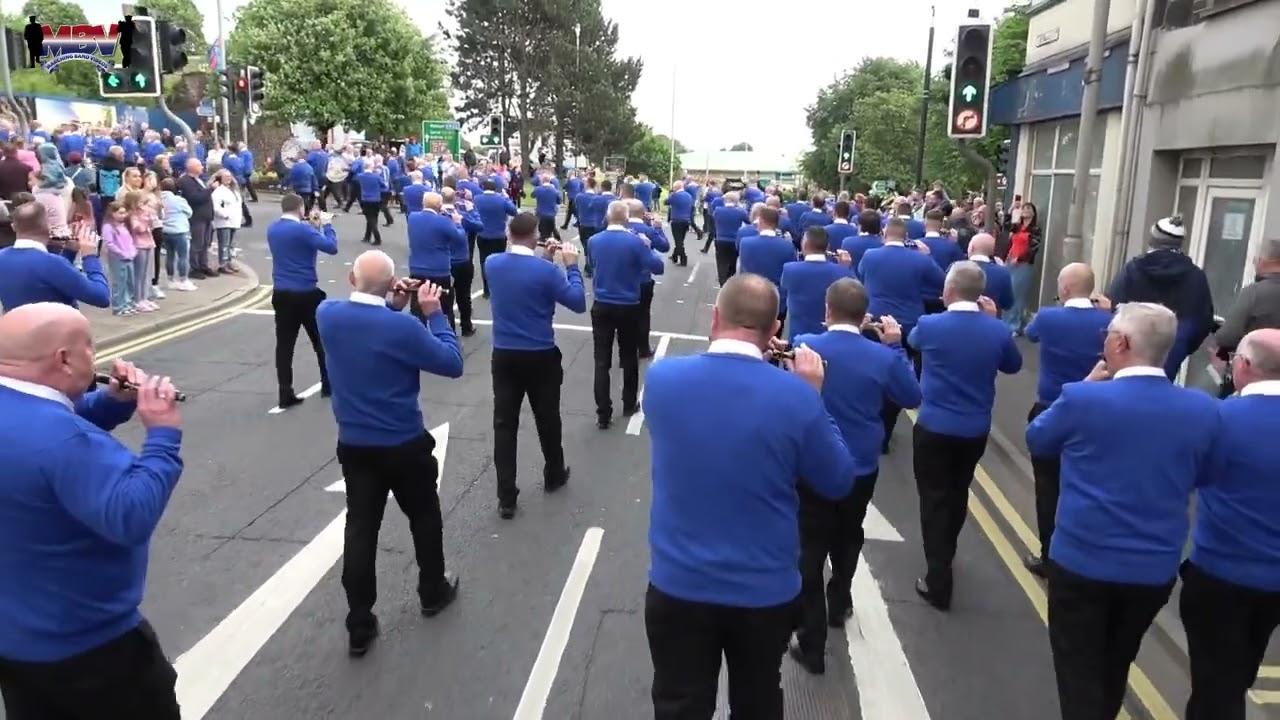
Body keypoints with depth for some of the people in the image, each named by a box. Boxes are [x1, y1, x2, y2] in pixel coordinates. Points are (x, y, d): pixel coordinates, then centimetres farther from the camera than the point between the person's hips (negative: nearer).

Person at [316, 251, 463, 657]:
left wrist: (393, 308, 3)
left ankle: (359, 627, 13)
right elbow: (452, 364, -13)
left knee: (360, 528, 9)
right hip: (405, 446, -4)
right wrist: (434, 313, -9)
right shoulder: (403, 328, -23)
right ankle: (433, 593, 37)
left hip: (353, 446, 4)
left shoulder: (327, 315, -7)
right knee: (424, 517, 19)